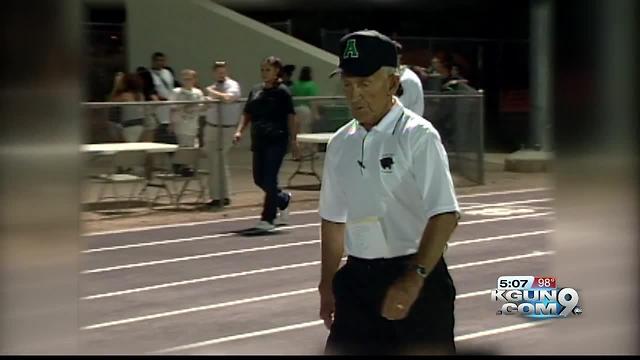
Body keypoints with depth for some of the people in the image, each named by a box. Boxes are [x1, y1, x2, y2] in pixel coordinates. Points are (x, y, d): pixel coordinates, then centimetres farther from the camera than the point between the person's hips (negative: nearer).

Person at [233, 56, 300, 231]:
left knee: (269, 179, -8)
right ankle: (284, 199, 35)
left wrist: (293, 141, -10)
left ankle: (268, 219, 0)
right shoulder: (256, 90, 11)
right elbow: (247, 114, 17)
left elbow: (290, 117, -6)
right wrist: (240, 130, 1)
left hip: (277, 140, -6)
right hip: (259, 140, 6)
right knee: (259, 179, 9)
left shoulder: (282, 91, -5)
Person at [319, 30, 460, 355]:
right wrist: (327, 285, 18)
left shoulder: (417, 136, -11)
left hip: (416, 277, -6)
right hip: (358, 277, 6)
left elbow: (444, 216, -20)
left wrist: (413, 279, -30)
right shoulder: (340, 143, 8)